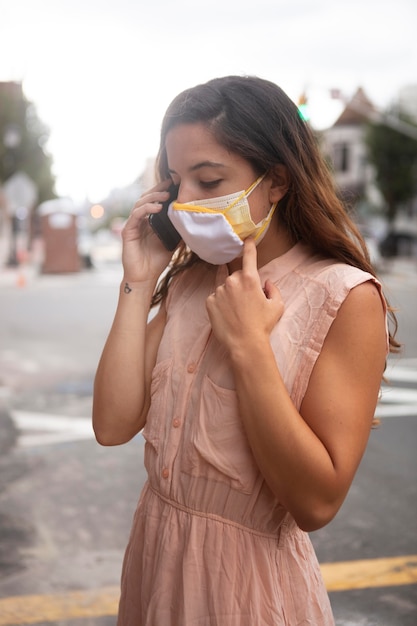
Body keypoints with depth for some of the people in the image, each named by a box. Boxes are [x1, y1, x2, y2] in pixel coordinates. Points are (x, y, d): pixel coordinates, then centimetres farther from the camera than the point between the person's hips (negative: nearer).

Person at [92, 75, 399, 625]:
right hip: (156, 557, 6)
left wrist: (248, 344, -25)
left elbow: (316, 503, -21)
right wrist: (138, 283, -9)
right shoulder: (186, 282, 3)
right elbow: (114, 425, -7)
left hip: (248, 579, -5)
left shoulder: (346, 296, -16)